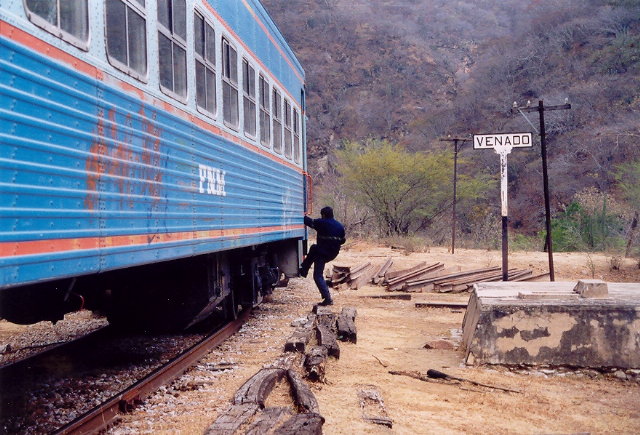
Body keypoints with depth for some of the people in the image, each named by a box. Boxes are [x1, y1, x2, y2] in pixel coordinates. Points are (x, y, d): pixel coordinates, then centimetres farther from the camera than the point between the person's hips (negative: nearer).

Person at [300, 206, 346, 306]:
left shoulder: (321, 223, -13)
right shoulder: (340, 226, 5)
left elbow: (310, 222, -1)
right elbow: (343, 240, 11)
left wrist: (303, 217, 18)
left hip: (322, 253, -8)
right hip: (333, 253, 8)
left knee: (318, 276, -1)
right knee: (313, 248, 33)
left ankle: (328, 299, -10)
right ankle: (304, 270, 39)